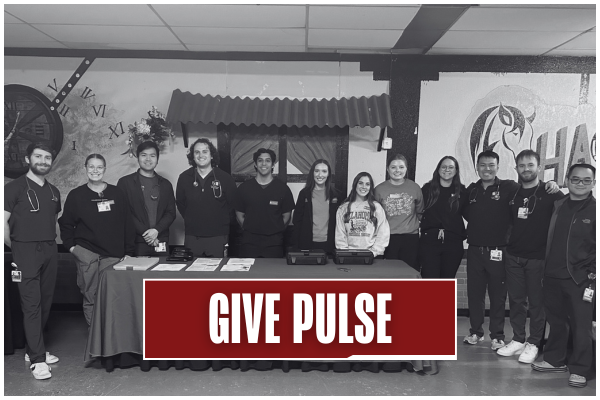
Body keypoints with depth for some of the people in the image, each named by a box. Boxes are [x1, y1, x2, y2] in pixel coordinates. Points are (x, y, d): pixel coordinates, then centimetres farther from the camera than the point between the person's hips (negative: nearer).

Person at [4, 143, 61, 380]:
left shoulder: (53, 191, 14)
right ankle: (37, 360, -1)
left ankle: (33, 349, 22)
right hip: (26, 251, -5)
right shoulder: (15, 187, -3)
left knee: (45, 304, 8)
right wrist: (15, 248, 1)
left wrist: (51, 241, 12)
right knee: (31, 305, -5)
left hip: (50, 251, 6)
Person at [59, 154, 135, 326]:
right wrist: (71, 246, 2)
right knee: (90, 297, 3)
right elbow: (66, 224, 13)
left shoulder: (117, 194, 7)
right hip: (86, 254, 0)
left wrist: (129, 252, 4)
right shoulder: (76, 195, 7)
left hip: (113, 255, 0)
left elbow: (127, 224, 8)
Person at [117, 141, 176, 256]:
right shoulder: (125, 182, 5)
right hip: (136, 243, -2)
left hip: (160, 242, 2)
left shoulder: (165, 185, 14)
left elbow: (171, 213, 8)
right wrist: (144, 232, -10)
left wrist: (157, 230, -9)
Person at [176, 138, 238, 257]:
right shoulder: (184, 177, 2)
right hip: (192, 237, 2)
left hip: (217, 237, -1)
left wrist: (222, 223, 6)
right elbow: (180, 203, 14)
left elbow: (233, 204, 5)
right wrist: (191, 221, 12)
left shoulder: (225, 178, -3)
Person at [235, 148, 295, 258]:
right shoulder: (244, 188, 4)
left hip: (274, 242, 0)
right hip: (249, 241, 1)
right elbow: (239, 214, 9)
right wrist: (249, 230, 2)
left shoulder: (282, 188, 2)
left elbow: (287, 216, 7)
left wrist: (276, 230, 2)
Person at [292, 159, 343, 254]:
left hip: (328, 243, 1)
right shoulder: (304, 193, 2)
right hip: (308, 243, 0)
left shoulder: (336, 194, 3)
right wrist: (296, 245, -2)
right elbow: (297, 220, 2)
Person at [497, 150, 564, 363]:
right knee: (516, 300, 10)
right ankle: (518, 340, 24)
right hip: (513, 256, 4)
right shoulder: (512, 193, 8)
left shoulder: (550, 193, -5)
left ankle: (533, 343, 19)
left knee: (537, 302, 6)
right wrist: (507, 242, 8)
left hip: (538, 257, -4)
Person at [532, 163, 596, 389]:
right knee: (555, 320, 15)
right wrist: (546, 267, 8)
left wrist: (592, 274, -11)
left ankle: (580, 369, 15)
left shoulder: (594, 210, -3)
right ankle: (555, 360, 30)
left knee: (581, 324, 1)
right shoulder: (558, 206, 9)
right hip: (553, 275, 4)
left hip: (580, 278, -4)